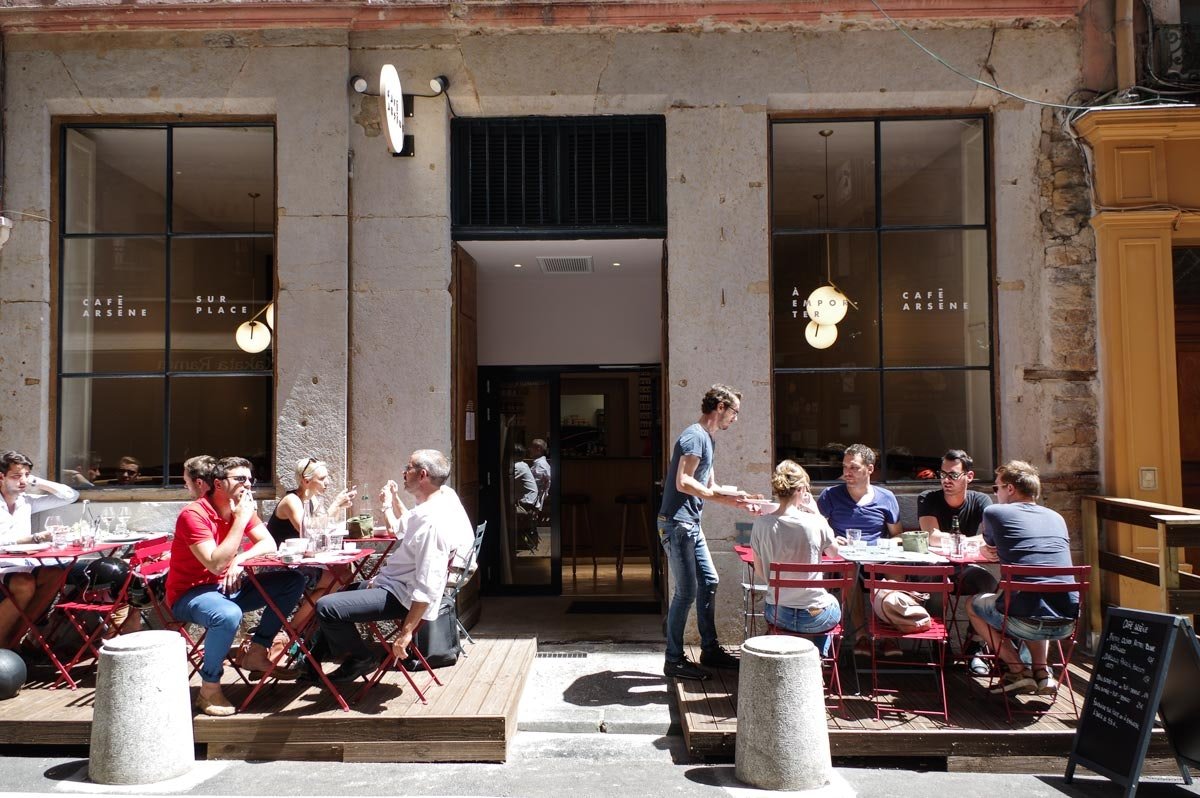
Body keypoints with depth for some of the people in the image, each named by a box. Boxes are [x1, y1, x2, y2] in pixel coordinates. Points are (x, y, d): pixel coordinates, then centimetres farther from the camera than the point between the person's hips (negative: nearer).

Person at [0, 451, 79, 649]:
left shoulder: (27, 502, 12)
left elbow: (71, 495, 15)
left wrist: (37, 482, 8)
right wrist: (34, 538, -27)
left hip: (24, 565, 5)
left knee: (56, 575, -26)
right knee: (26, 586, -35)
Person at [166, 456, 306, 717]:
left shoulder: (243, 510, 2)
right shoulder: (194, 515, -21)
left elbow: (269, 544, -2)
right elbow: (216, 564, -30)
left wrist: (239, 560, -21)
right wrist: (241, 519, -28)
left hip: (227, 588, 8)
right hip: (189, 594, -8)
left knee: (293, 582, -1)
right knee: (229, 615, -39)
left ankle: (257, 651, 5)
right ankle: (209, 690, -18)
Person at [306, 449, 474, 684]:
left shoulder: (433, 522, -28)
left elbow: (427, 588, -30)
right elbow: (409, 527, 27)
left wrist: (406, 632, -27)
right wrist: (393, 500, 17)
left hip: (399, 594, -11)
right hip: (390, 581, 11)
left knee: (326, 607, -18)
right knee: (337, 596, 25)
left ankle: (361, 659, 4)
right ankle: (312, 664, 34)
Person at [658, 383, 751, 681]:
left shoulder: (708, 439, 17)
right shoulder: (695, 436, -15)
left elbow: (710, 487, 21)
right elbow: (683, 483, -23)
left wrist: (739, 501, 13)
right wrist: (720, 495, -17)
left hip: (691, 524, 10)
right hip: (676, 523, -10)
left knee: (709, 582, 14)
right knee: (687, 591, -5)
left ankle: (709, 649, 25)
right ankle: (674, 660, 6)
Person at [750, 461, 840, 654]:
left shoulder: (761, 524, -11)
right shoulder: (816, 523, -17)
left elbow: (759, 570, 2)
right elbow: (834, 551, 5)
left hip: (777, 615, 2)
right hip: (816, 618, -2)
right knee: (834, 602, 33)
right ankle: (819, 655, 37)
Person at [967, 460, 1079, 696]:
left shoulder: (994, 512, 3)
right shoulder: (1057, 518, 17)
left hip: (1028, 623, -5)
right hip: (1068, 623, 6)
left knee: (974, 605, 23)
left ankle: (1018, 671, 10)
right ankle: (1042, 670, 21)